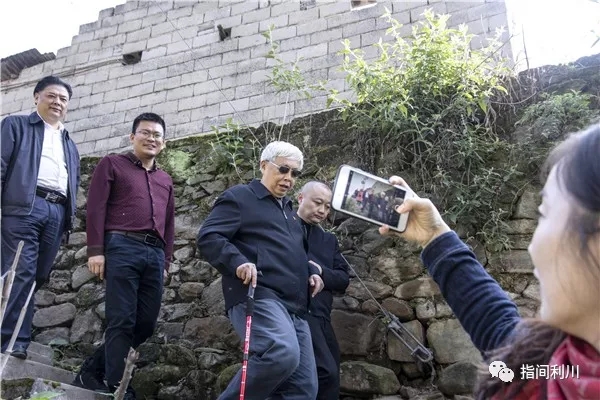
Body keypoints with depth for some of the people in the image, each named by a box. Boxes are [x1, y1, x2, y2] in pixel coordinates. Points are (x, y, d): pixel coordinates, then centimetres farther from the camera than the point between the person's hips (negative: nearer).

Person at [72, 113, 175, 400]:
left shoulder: (165, 180, 27)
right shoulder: (112, 164, 11)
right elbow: (96, 207, 1)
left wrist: (166, 261, 15)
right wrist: (95, 250, -9)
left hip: (155, 254, 6)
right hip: (122, 247, -5)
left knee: (146, 324, 4)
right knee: (121, 322, -8)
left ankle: (92, 371, 19)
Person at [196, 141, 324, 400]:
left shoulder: (288, 209, 28)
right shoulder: (239, 197, 4)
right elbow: (207, 237, -8)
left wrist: (310, 272, 18)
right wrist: (238, 262, -24)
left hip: (294, 307, 9)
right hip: (258, 297, -8)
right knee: (283, 354, -35)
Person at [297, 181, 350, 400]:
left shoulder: (329, 240, 23)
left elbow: (343, 279, 14)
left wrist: (320, 271, -5)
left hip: (322, 317, 7)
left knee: (330, 378, 7)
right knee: (326, 373, -20)